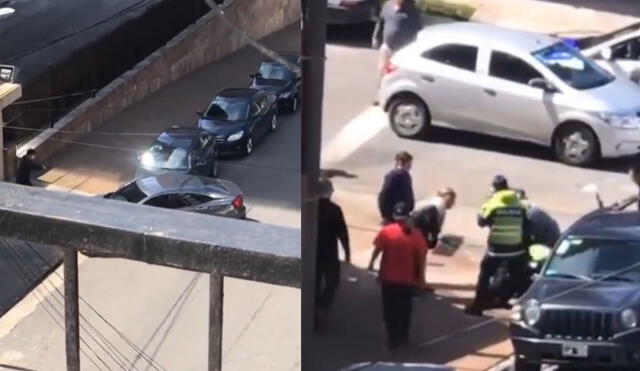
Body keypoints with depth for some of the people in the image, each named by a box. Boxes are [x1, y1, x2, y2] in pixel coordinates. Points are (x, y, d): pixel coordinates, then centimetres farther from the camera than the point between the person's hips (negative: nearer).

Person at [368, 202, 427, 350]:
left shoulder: (387, 231, -12)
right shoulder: (416, 234, -8)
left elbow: (377, 249, -8)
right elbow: (422, 257, -6)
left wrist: (371, 263, 10)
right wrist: (421, 276, 4)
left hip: (389, 278, -2)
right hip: (408, 279, 2)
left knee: (390, 309, 10)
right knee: (405, 309, 19)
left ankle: (393, 338, 9)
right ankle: (403, 337, 29)